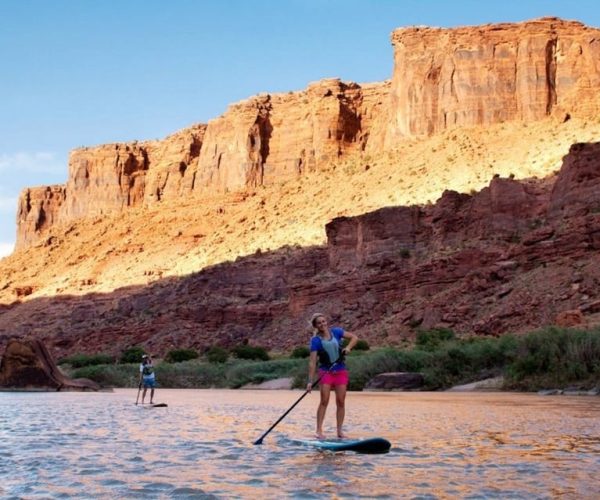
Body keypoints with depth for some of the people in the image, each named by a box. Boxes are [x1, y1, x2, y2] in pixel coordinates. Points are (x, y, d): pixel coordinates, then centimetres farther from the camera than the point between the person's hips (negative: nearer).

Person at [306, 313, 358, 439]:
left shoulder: (336, 332, 1)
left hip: (340, 371, 3)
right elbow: (312, 362, -11)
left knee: (341, 401, 2)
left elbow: (354, 337, 7)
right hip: (326, 372, -3)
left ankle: (340, 430, 9)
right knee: (324, 401, -10)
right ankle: (319, 430, -7)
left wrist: (348, 347, -13)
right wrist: (310, 381, -16)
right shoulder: (316, 340, -7)